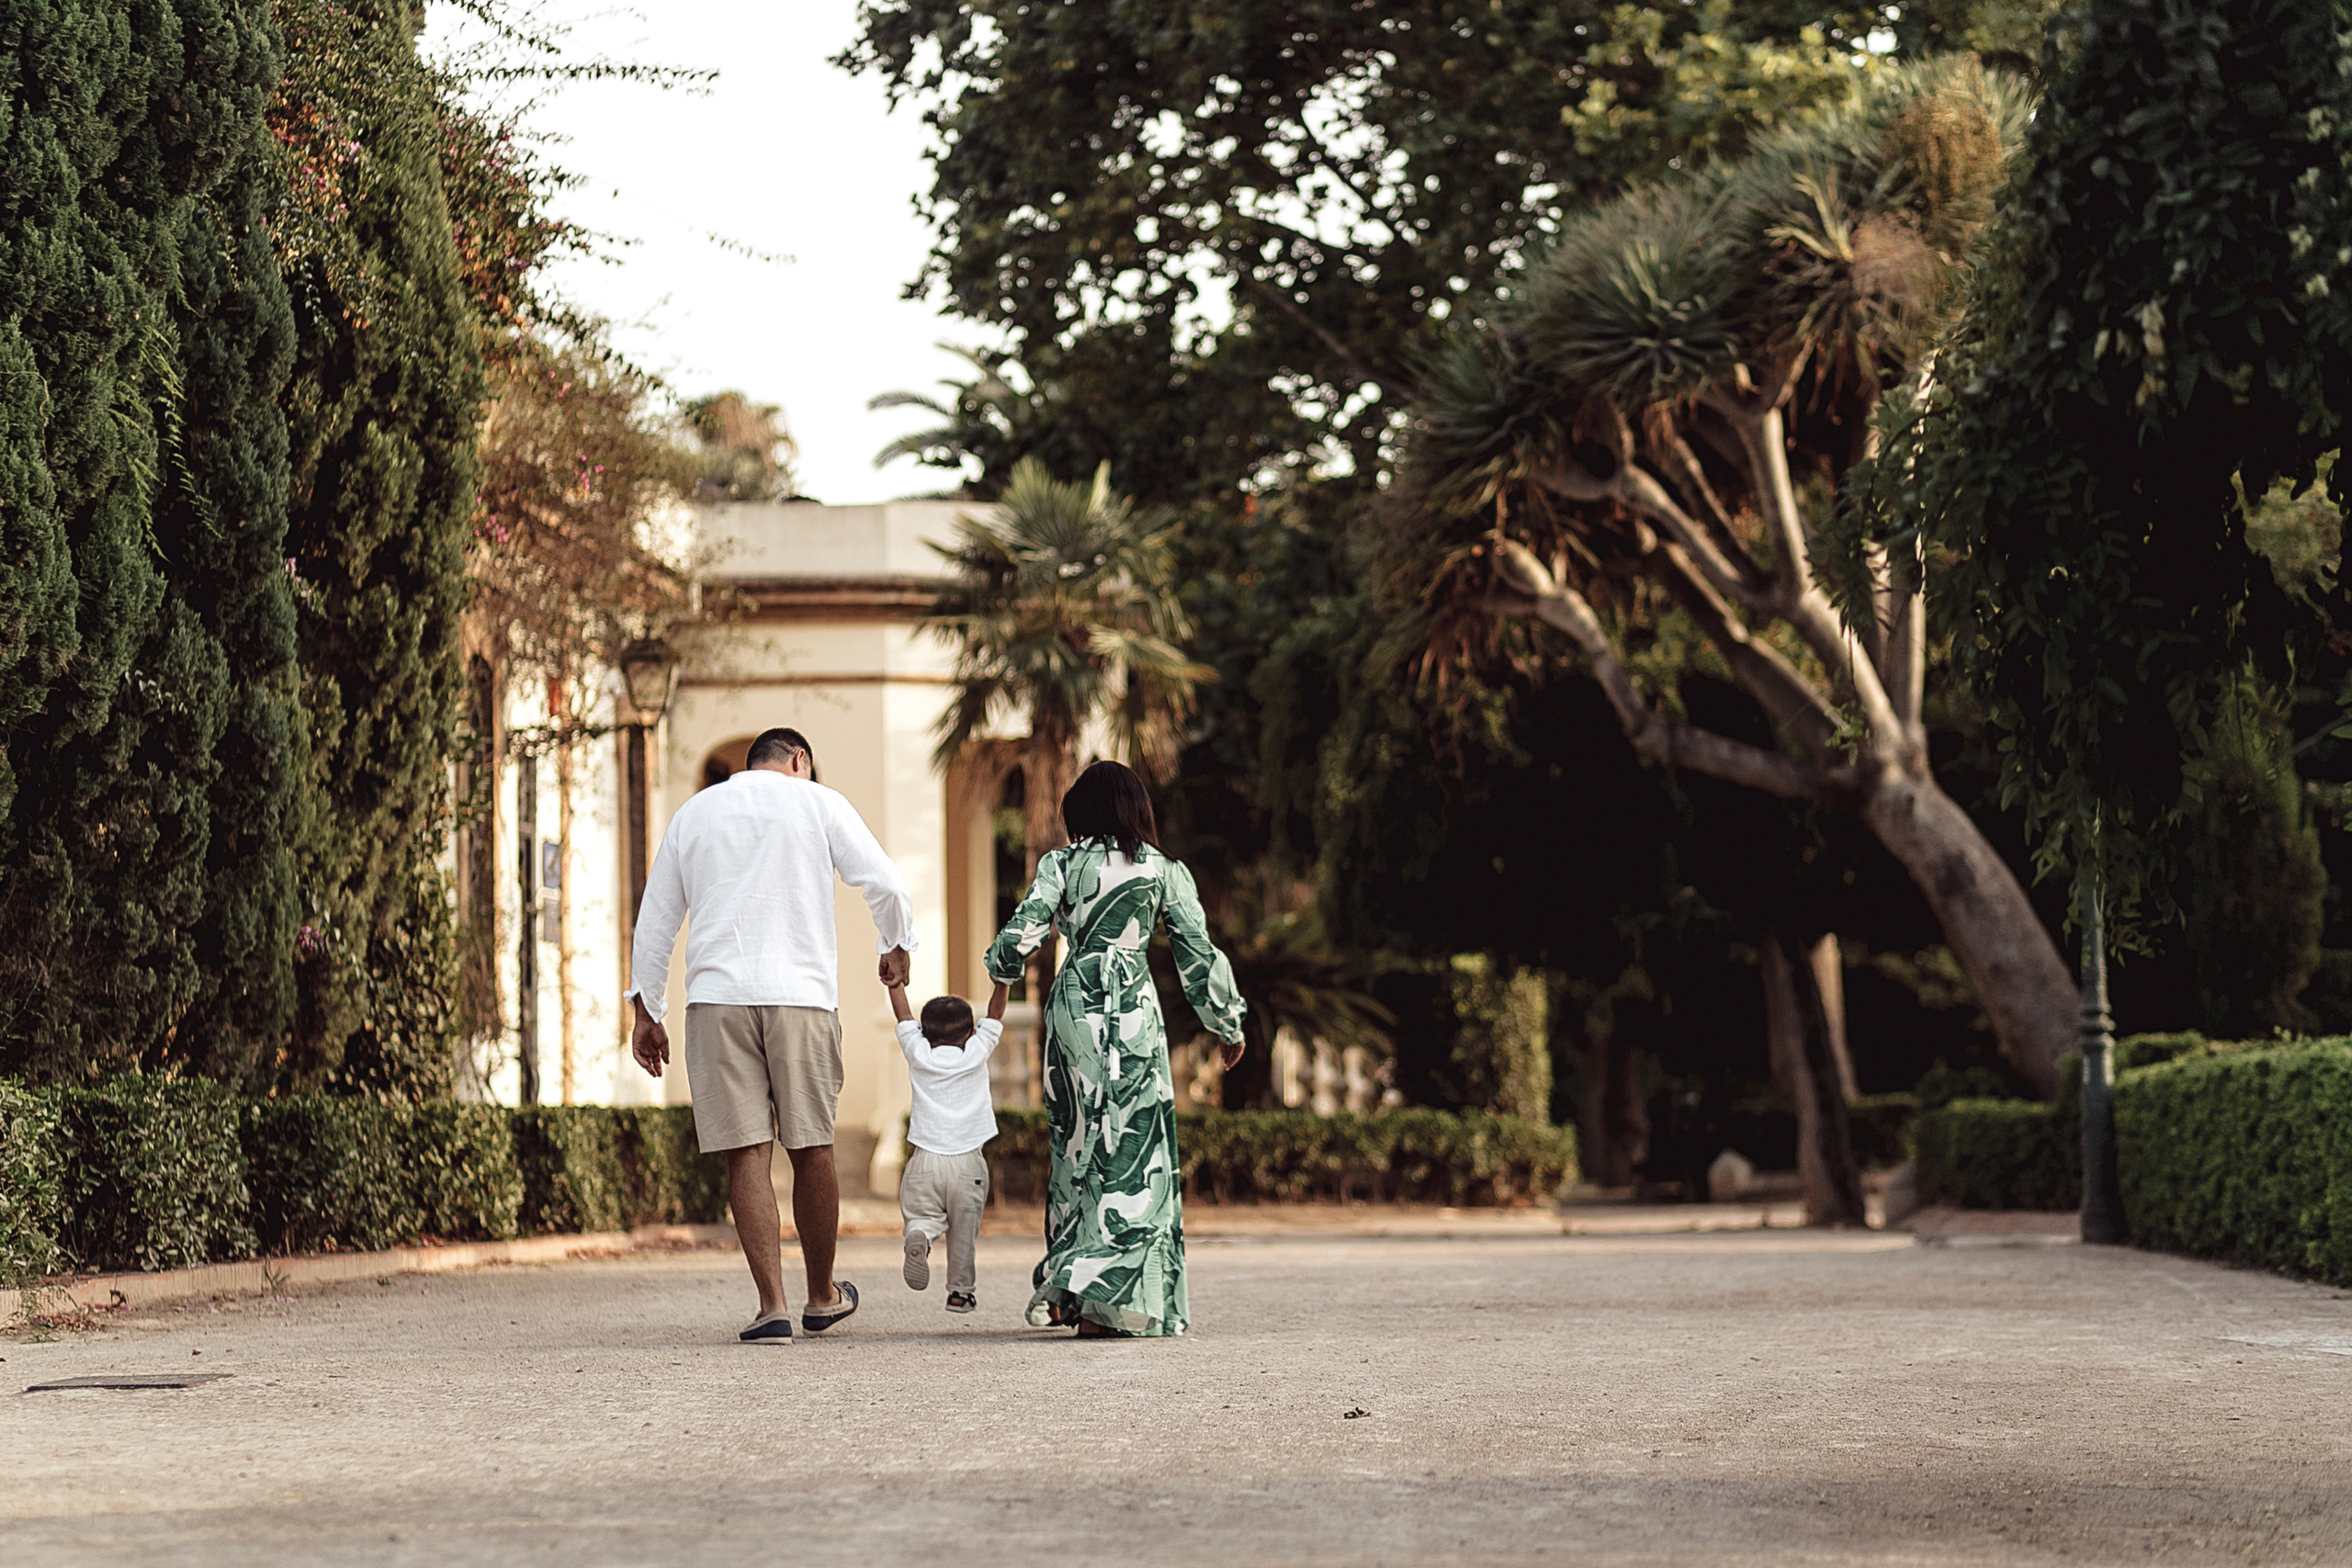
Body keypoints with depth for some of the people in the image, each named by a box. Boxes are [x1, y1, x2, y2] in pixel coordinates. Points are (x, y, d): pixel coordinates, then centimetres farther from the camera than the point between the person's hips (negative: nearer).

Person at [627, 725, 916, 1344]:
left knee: (746, 1152, -1)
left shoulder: (693, 813, 17)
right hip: (802, 991, -1)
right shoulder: (818, 803, 8)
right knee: (811, 1146, 10)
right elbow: (886, 886, 5)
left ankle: (772, 1304, -9)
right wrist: (896, 948, 24)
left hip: (716, 995, 1)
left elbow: (654, 921, 18)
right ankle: (823, 1296, 22)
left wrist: (647, 1011, 23)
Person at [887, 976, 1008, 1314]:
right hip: (967, 1162, 0)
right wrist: (1002, 981, 18)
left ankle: (919, 1237, -29)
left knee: (921, 1216, 4)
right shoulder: (976, 1055, 0)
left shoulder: (918, 1055, 2)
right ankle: (960, 1290, 14)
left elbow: (904, 1015, 14)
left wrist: (894, 978, 24)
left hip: (925, 1160, 0)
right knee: (964, 1229, 10)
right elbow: (995, 1016, 10)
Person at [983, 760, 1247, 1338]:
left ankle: (1066, 1289, 14)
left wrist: (1001, 969, 22)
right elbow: (1199, 957, 4)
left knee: (1078, 1143, 12)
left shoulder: (1061, 865, 5)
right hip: (1133, 1010, -2)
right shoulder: (1164, 872, 5)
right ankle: (1117, 1301, -9)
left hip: (1073, 1007, 2)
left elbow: (1019, 936, -2)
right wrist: (1229, 1026, 16)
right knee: (1134, 1148, 0)